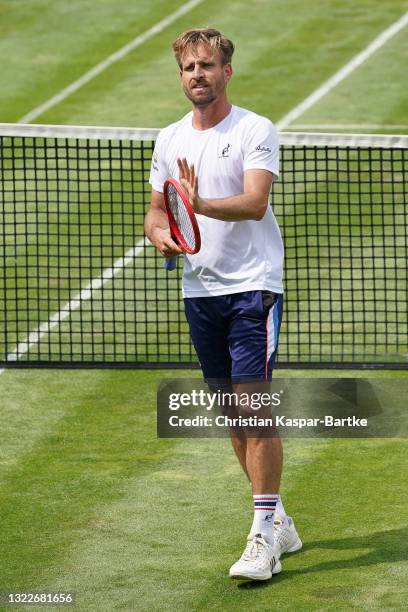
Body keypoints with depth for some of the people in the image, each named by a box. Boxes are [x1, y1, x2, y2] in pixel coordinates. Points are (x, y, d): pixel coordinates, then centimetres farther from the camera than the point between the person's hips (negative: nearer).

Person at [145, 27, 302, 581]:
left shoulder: (255, 131, -7)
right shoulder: (170, 139, 12)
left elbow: (255, 202, -21)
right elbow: (157, 209, 18)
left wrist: (200, 203, -38)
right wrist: (161, 234, -5)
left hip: (252, 286, -6)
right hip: (199, 289, 6)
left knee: (253, 408, -13)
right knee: (231, 413, 10)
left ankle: (263, 537, -11)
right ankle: (278, 522, 21)